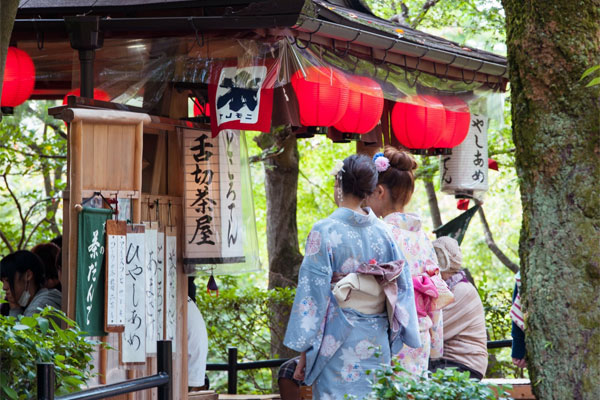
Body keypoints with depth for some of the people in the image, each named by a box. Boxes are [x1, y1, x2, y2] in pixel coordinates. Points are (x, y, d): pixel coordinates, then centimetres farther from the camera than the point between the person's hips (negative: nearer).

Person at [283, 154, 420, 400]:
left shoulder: (325, 231, -9)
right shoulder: (384, 232, 4)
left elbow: (313, 293, -10)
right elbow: (402, 289, 6)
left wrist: (303, 352, -5)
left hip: (338, 343, -4)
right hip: (378, 343, 4)